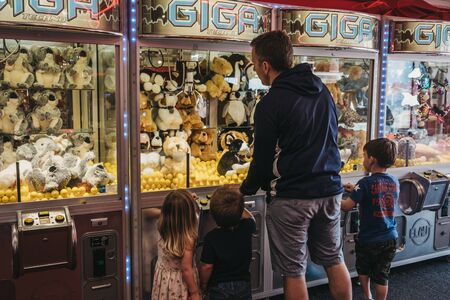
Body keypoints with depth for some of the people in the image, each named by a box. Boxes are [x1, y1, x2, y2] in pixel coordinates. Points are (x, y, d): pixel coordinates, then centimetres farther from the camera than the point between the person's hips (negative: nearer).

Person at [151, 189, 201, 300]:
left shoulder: (164, 232, -13)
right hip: (179, 284, -5)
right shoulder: (187, 239, -30)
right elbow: (186, 269, -25)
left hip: (164, 281, 6)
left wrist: (188, 200, 18)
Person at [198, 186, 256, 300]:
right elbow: (249, 217, 13)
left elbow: (206, 266, -18)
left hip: (219, 287, -3)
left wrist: (203, 284, -2)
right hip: (243, 284, 3)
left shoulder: (212, 237, -22)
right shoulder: (247, 229, -13)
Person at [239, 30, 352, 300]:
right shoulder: (322, 90, 5)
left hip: (291, 197, -7)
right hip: (330, 189, 7)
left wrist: (247, 189, 8)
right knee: (334, 260, 20)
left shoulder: (271, 104, -16)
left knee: (293, 271, 7)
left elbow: (264, 158, -9)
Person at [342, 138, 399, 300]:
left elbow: (347, 206, -20)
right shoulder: (395, 182, -1)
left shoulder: (365, 183, -20)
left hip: (368, 239, -4)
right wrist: (356, 190, 14)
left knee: (363, 271, 22)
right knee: (382, 277, 12)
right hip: (390, 238, 4)